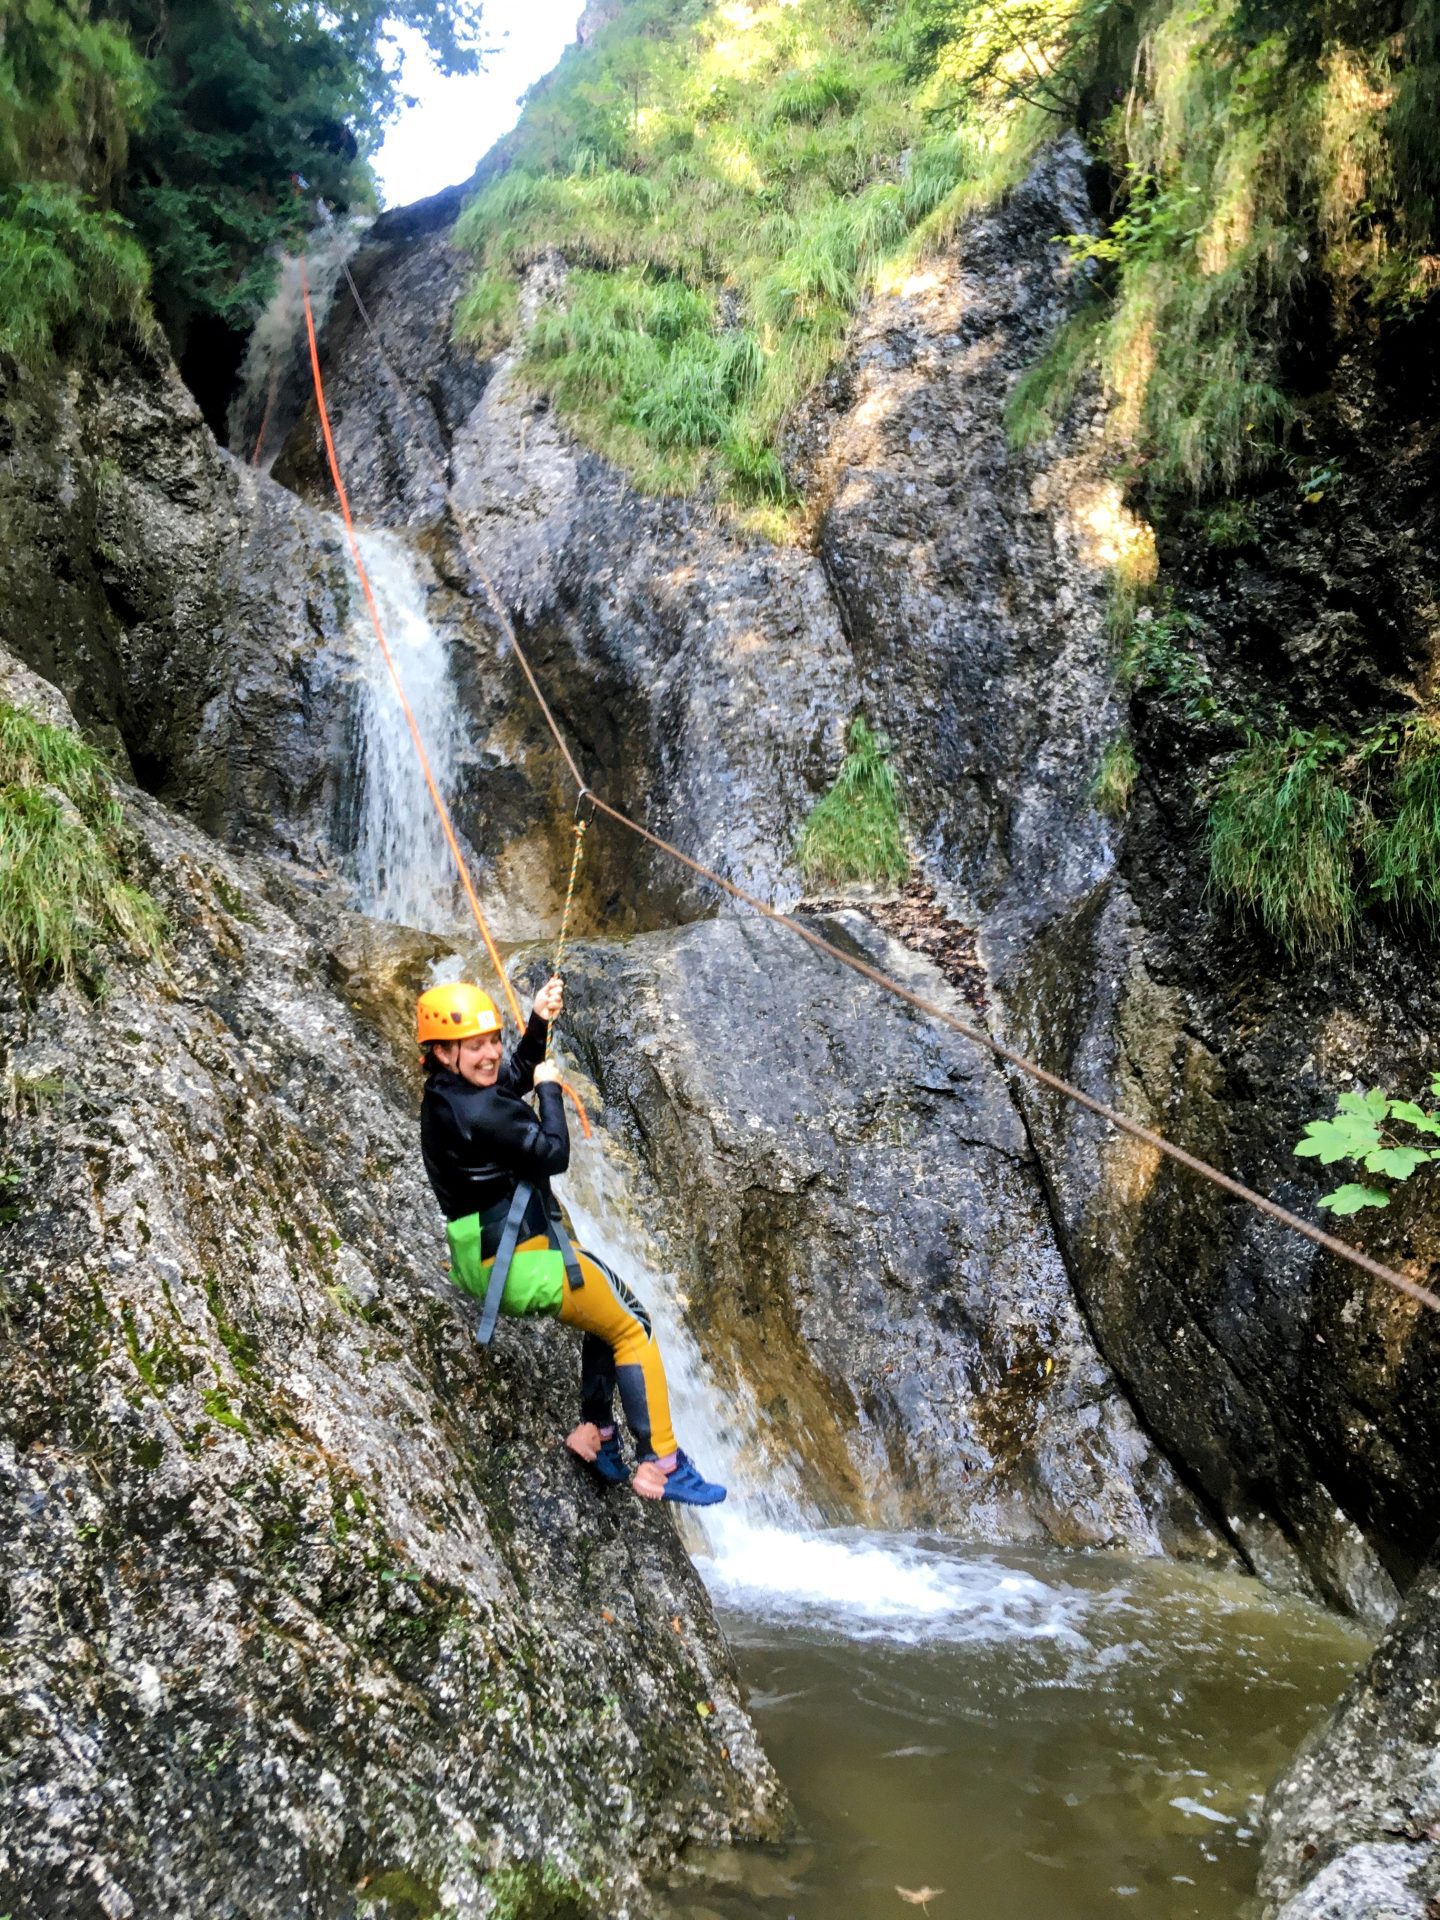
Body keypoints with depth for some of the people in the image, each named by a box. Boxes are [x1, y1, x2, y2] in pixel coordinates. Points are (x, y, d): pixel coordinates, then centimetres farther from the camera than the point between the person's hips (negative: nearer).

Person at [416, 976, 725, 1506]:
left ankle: (596, 1431, 27)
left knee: (610, 1311, 26)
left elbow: (517, 1075, 20)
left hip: (489, 1260, 10)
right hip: (526, 1261, -10)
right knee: (633, 1329, 3)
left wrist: (539, 1022, 5)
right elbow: (555, 1153, -19)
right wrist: (550, 1089, -5)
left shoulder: (448, 1091, 4)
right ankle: (660, 1464, 4)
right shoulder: (477, 1111, -26)